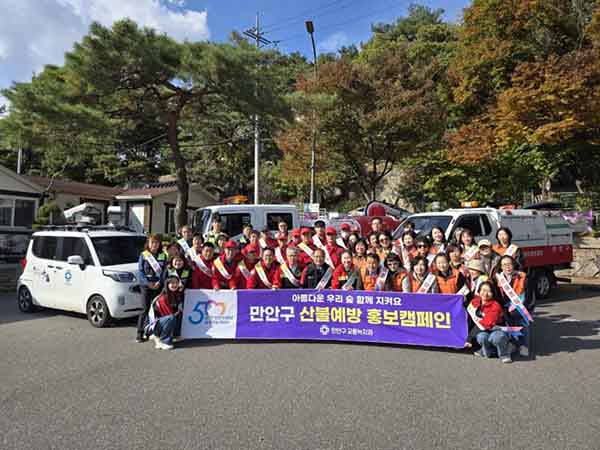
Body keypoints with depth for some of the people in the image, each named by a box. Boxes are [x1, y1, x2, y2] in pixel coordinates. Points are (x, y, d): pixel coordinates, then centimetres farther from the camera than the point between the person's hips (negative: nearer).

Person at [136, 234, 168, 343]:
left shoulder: (163, 256, 7)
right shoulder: (143, 255, 2)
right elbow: (140, 271, -2)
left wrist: (159, 282, -10)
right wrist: (148, 283, -12)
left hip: (158, 286, 2)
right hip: (146, 286, -2)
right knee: (145, 309, -2)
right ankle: (140, 333, 5)